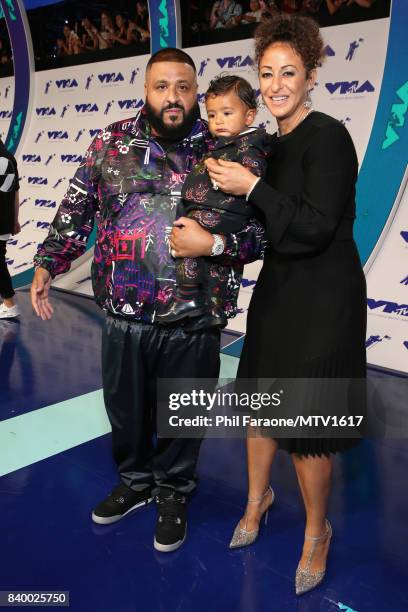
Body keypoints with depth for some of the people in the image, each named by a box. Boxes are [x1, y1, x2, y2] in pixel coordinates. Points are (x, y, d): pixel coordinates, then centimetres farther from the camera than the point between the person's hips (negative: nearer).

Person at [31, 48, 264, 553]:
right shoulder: (111, 142, 2)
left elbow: (261, 230, -4)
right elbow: (76, 209, 9)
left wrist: (212, 244, -19)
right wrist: (47, 264, 5)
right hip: (125, 317, 2)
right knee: (125, 410, 19)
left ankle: (172, 492, 43)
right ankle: (134, 482, 48)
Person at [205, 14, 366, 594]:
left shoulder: (328, 136, -14)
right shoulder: (271, 142, 8)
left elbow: (316, 227, -22)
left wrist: (252, 187, -22)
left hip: (323, 300, -7)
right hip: (276, 291, 7)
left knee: (306, 423, 3)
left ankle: (317, 532, 31)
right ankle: (257, 498, 44)